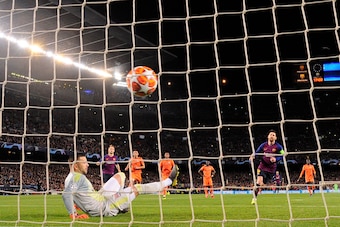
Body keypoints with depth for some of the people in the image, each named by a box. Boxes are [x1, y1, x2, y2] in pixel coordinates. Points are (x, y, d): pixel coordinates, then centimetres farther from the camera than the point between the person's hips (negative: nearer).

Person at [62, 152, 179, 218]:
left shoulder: (70, 178, 4)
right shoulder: (78, 177, -24)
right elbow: (66, 194, -38)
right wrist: (73, 215, -38)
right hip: (104, 209, -10)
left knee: (120, 175, 16)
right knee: (137, 188, -2)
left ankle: (121, 206, 23)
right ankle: (169, 181, 15)